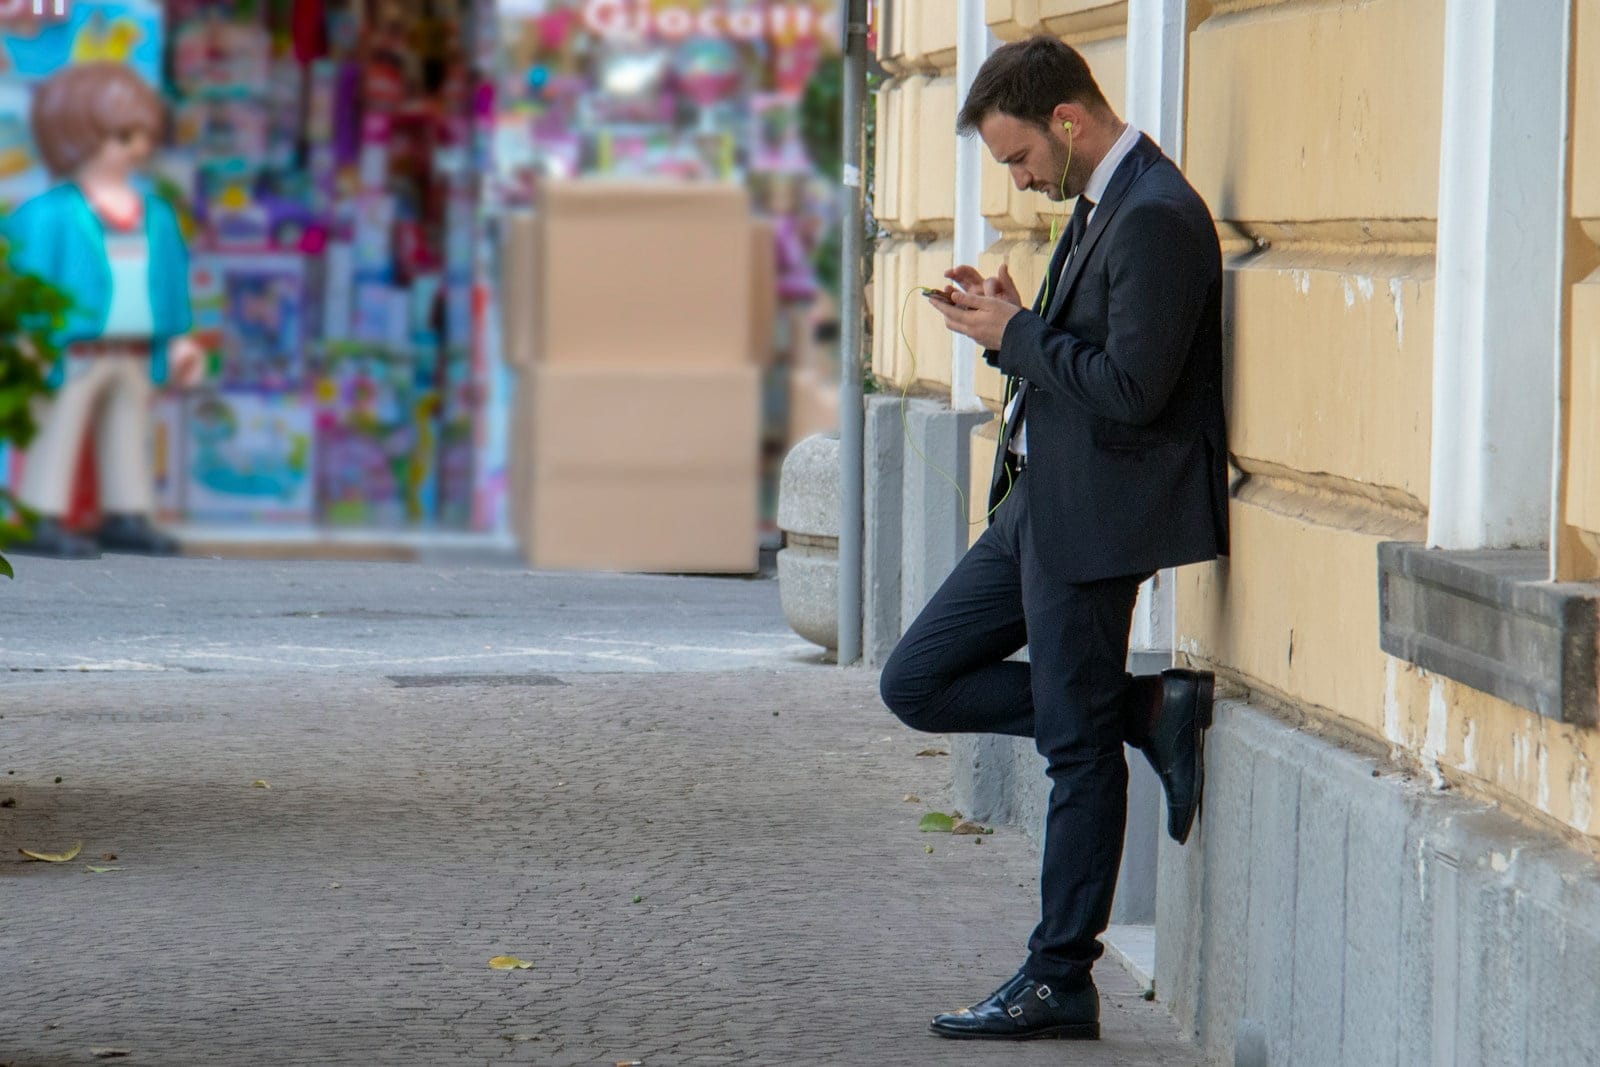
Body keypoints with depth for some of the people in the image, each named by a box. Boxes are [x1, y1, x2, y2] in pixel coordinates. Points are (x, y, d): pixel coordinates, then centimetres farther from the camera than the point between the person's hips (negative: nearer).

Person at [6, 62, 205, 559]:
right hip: (74, 351, -7)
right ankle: (39, 519, -7)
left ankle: (127, 516, 21)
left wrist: (177, 338, 16)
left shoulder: (154, 215, 10)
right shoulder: (51, 216, -12)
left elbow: (167, 282, 17)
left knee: (129, 432, 13)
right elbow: (30, 281, -13)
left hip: (135, 353, 7)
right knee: (57, 427, -7)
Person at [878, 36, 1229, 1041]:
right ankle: (1146, 711, 10)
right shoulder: (1100, 205, 14)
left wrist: (1016, 334, -13)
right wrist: (1010, 323, 3)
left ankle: (1060, 984, 7)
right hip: (1038, 504, 11)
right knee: (919, 682, 11)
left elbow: (1130, 386, -25)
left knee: (1078, 743, -2)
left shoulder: (1155, 218, -19)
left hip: (1096, 515, -11)